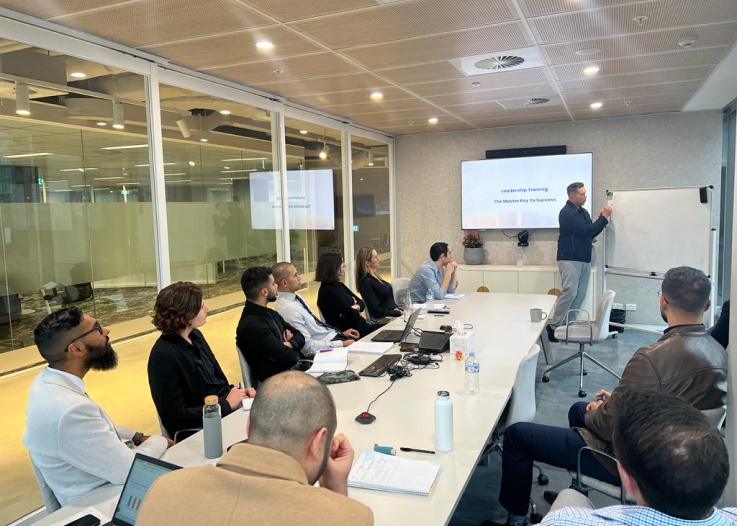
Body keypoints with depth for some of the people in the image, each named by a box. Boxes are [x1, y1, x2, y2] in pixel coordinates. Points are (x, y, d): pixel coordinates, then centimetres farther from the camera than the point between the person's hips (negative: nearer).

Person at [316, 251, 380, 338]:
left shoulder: (339, 285, 12)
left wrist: (356, 307, -11)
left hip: (360, 325, 9)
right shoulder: (327, 291, -18)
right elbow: (353, 315, -22)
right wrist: (355, 310, 0)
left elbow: (362, 303, 11)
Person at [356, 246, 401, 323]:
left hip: (393, 312, 9)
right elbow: (376, 310, -17)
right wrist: (398, 313, -15)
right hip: (384, 319, -9)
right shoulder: (366, 282, -14)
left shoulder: (375, 277, 14)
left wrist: (399, 310, 3)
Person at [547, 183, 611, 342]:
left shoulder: (583, 212, 16)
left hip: (584, 260, 9)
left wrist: (601, 218, 4)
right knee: (570, 292, -16)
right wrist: (604, 218, -10)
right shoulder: (567, 213, -11)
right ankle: (553, 326, -9)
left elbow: (591, 233, 18)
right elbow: (586, 231, -19)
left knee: (580, 295, 6)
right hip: (570, 259, -8)